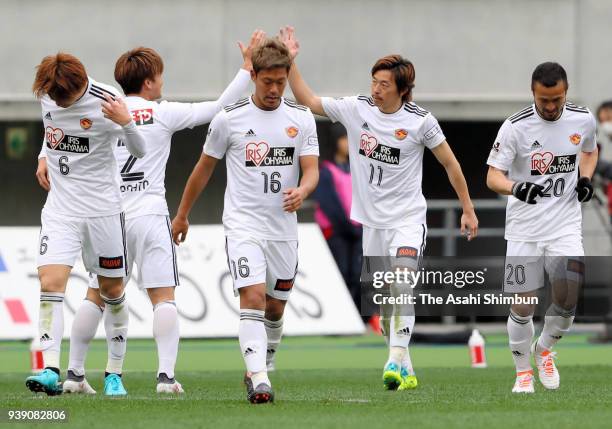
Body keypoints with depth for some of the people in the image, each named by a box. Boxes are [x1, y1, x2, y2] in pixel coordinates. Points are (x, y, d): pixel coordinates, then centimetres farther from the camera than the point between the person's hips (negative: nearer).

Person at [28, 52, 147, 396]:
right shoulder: (45, 93, -3)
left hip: (103, 208, -3)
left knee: (112, 289, 7)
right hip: (60, 209, 3)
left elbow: (140, 152, -10)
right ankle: (51, 371, -20)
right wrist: (45, 155, 8)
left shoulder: (106, 100, -16)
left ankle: (114, 373, 21)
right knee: (50, 284, -15)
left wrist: (126, 122, -28)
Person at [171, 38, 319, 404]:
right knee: (253, 299, -19)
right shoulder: (229, 118, -3)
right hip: (243, 225, -3)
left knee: (275, 307, 12)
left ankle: (263, 369, 32)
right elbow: (205, 168, 9)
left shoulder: (302, 119, 4)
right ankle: (259, 381, -27)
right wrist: (182, 215, 16)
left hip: (284, 229, 3)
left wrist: (301, 191, -26)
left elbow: (312, 170, -2)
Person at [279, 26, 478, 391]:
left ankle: (396, 361, -34)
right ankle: (406, 373, 20)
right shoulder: (356, 108, 0)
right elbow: (308, 100, 8)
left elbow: (449, 162, 1)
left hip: (408, 218, -4)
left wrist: (468, 209, 3)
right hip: (373, 221, 4)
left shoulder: (420, 121, -9)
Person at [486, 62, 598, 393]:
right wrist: (515, 187, -35)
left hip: (566, 226, 2)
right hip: (524, 229, -2)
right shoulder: (515, 127, -12)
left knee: (569, 297, -13)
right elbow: (493, 176, -14)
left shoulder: (583, 120, -1)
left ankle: (544, 349, 17)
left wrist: (585, 179, 2)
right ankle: (523, 372, 23)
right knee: (523, 306, 1)